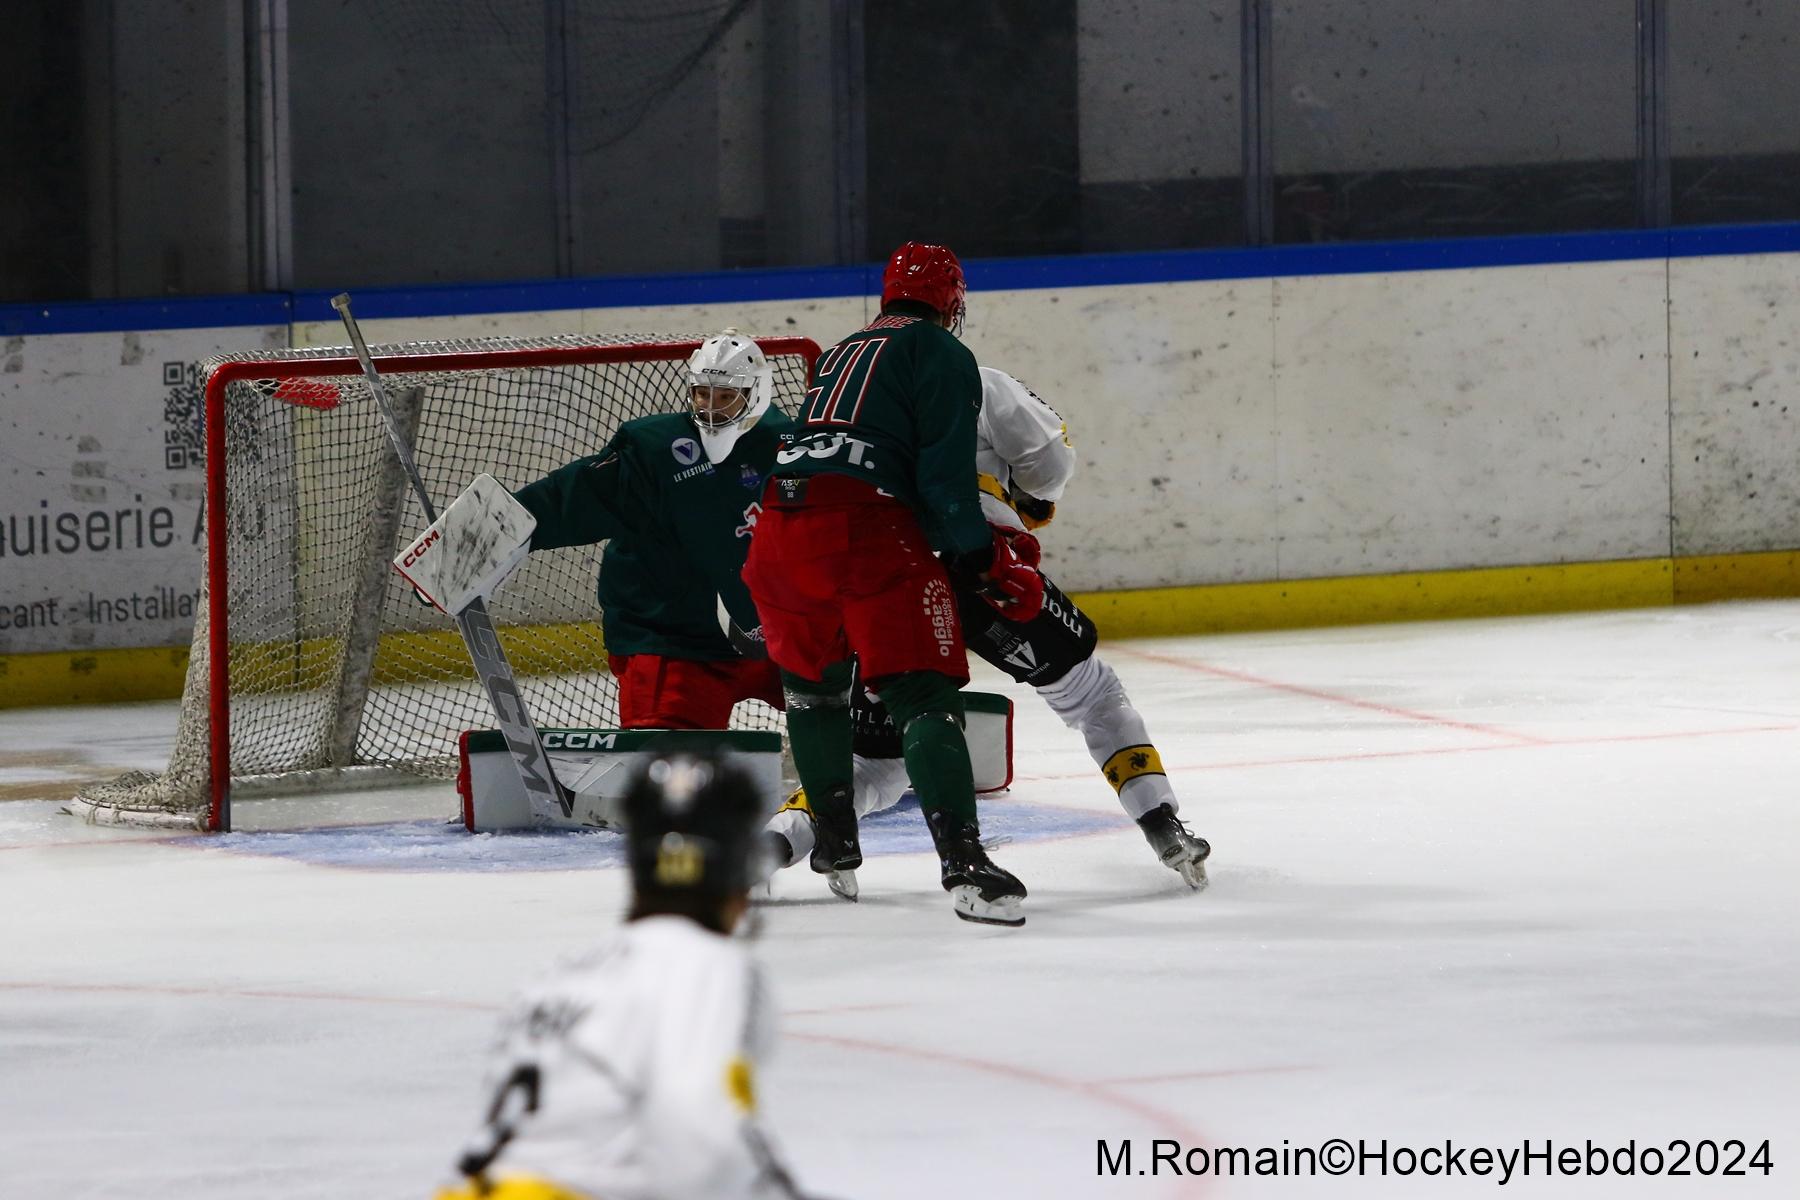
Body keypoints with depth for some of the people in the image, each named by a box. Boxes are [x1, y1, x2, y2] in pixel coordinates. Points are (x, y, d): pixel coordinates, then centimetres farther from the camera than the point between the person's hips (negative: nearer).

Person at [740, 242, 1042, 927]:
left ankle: (834, 840, 36)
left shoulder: (842, 353, 30)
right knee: (923, 695, -11)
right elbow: (945, 471, -5)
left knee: (812, 683, 28)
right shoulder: (941, 354, 7)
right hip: (868, 528, -7)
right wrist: (983, 560, 1)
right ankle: (962, 862, -25)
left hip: (780, 526, 7)